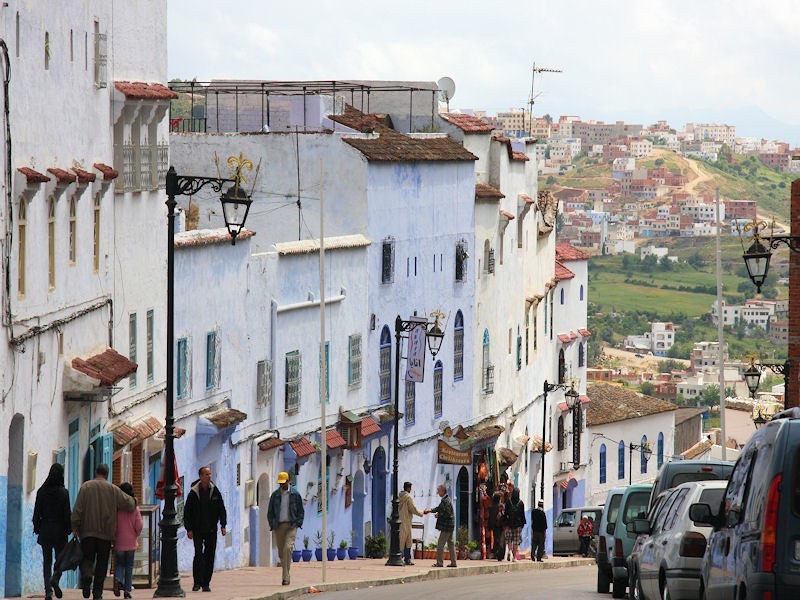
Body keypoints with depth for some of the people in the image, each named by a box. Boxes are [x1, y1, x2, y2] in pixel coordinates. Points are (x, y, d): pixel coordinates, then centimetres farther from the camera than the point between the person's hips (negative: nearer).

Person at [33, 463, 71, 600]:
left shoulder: (41, 491, -2)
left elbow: (36, 512, 1)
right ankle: (56, 579, -17)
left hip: (45, 530, 2)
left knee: (47, 561, 6)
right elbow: (67, 513, -8)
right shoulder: (63, 492, -9)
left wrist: (36, 528, 11)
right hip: (59, 531, -2)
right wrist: (68, 529, 3)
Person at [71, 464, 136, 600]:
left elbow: (78, 508, -4)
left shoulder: (85, 487, 0)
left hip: (87, 531, 0)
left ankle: (86, 576, -25)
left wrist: (75, 526, -1)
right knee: (102, 563, 6)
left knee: (87, 559, 6)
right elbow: (128, 503, 8)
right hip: (106, 533, 0)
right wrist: (133, 500, 31)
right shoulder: (113, 489, 1)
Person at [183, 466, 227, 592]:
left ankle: (206, 583, 8)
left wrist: (223, 525, 2)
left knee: (209, 557, 2)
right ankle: (197, 582, -6)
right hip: (197, 530, -3)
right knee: (198, 555, -12)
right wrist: (189, 529, -7)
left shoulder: (214, 491, 4)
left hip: (211, 530, 3)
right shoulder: (194, 493, -4)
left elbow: (221, 509, 10)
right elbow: (187, 512, -1)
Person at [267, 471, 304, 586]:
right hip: (278, 526, 3)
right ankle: (286, 575, 18)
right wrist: (272, 525, 1)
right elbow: (270, 512, 13)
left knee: (288, 548, -19)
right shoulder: (275, 495, 9)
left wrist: (298, 523, -4)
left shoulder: (295, 494, 4)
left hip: (291, 526, -3)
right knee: (281, 552, 4)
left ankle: (285, 577, -20)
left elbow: (301, 511, 9)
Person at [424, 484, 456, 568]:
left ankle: (439, 562, -2)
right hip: (450, 526, 10)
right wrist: (430, 510, 18)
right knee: (451, 544, 11)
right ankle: (453, 562, 14)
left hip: (446, 527, -10)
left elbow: (447, 514, -23)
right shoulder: (444, 500, 13)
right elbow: (439, 508, 27)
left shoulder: (446, 501, -18)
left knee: (440, 545, -4)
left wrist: (439, 515, -9)